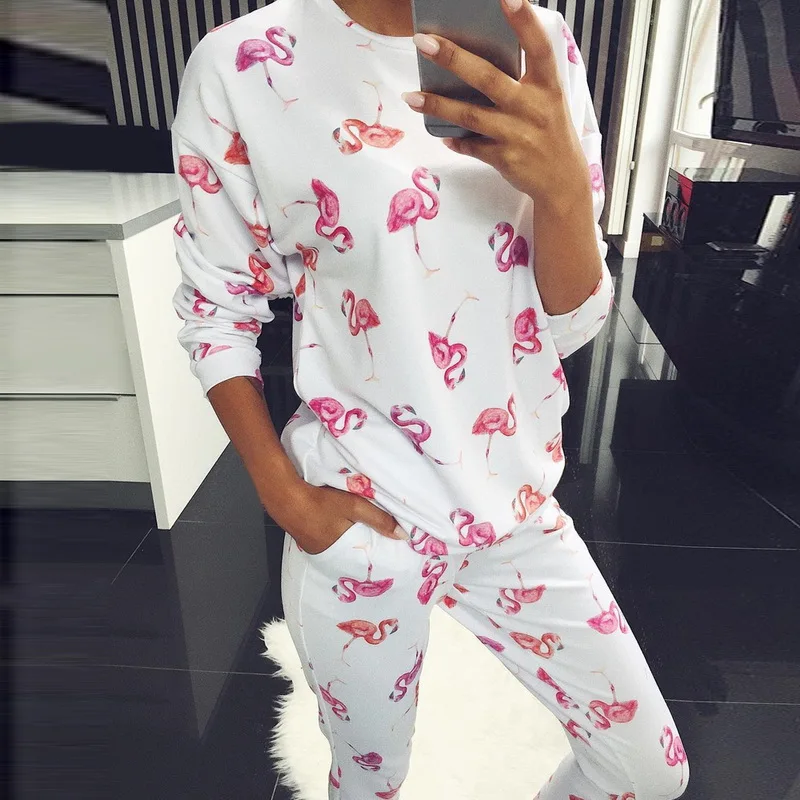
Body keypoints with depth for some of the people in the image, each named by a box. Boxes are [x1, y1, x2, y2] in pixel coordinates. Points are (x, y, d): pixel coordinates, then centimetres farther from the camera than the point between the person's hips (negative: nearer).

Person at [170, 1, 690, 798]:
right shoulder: (241, 65, -10)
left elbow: (573, 324, -5)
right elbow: (215, 314, -2)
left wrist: (564, 188, -25)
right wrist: (286, 496, -10)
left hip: (515, 508, 4)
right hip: (357, 524, -2)